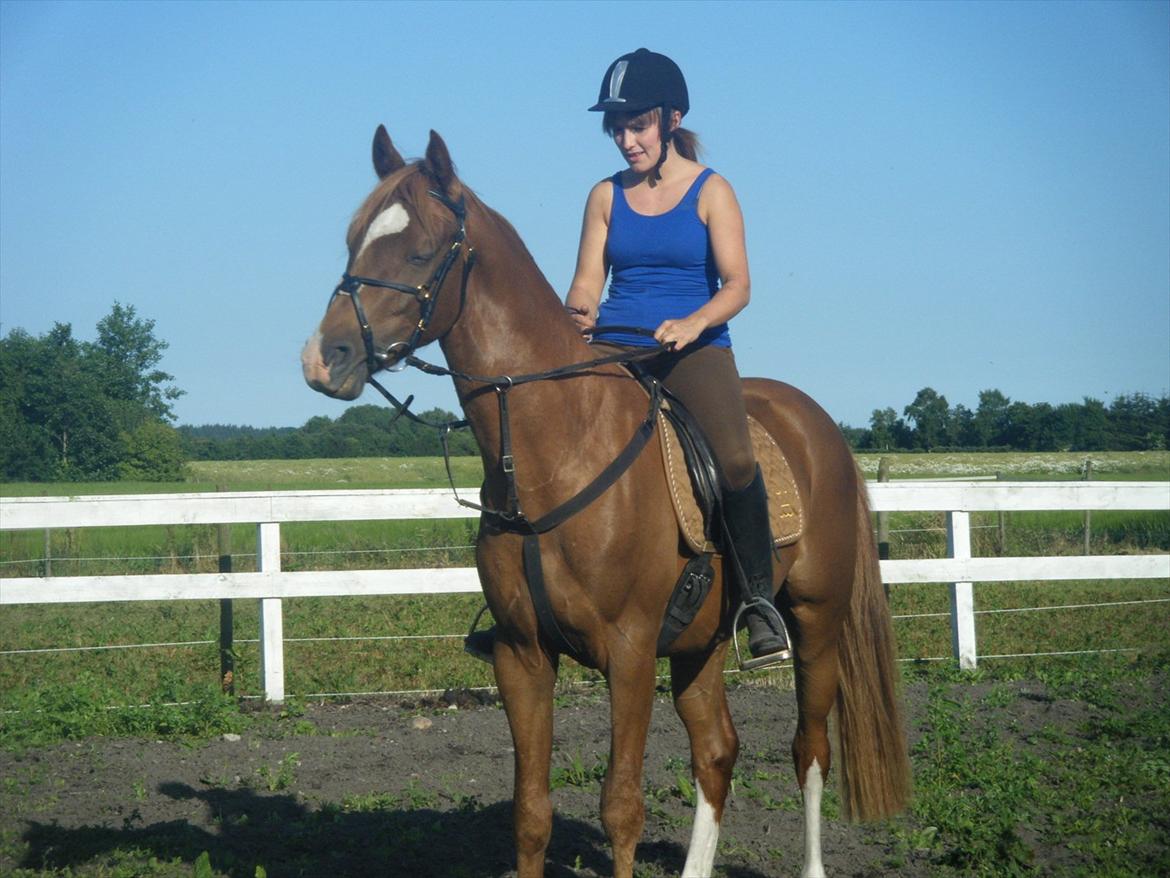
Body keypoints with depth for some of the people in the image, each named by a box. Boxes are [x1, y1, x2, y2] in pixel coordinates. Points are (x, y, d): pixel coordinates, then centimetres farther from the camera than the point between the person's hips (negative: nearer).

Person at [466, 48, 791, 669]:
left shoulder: (711, 192, 3)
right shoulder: (606, 197, 12)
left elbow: (737, 283, -5)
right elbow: (587, 282, 8)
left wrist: (695, 322, -26)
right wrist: (577, 314, -16)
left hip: (696, 348, -3)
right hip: (613, 349, 3)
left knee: (735, 457, -29)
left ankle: (759, 598, -12)